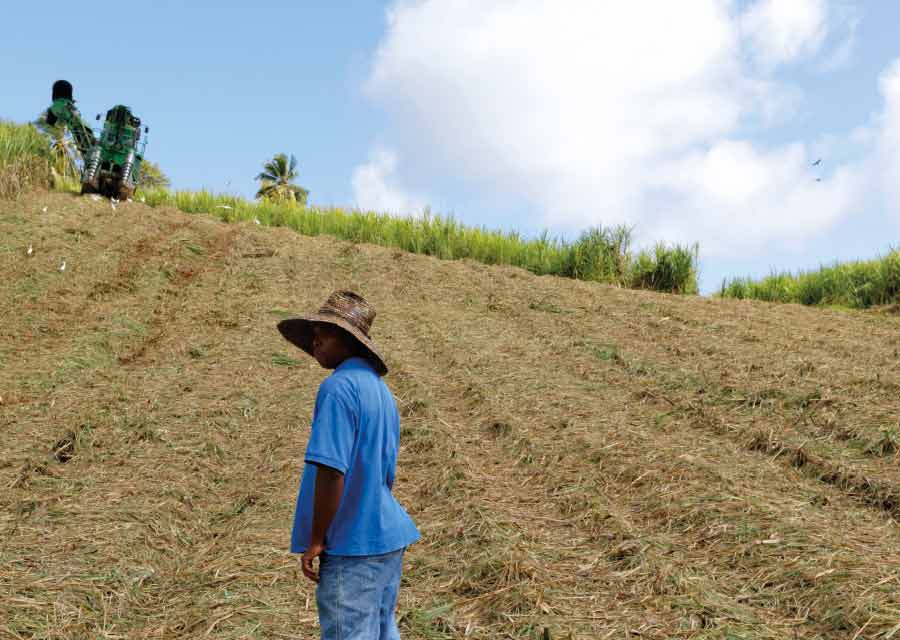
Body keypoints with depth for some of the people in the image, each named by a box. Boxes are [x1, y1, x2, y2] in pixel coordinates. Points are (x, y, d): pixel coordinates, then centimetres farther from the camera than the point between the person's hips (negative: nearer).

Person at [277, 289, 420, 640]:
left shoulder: (338, 388, -17)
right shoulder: (380, 388, 12)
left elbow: (332, 472, -22)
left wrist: (315, 540, -13)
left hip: (352, 546, -9)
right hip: (388, 538, 9)